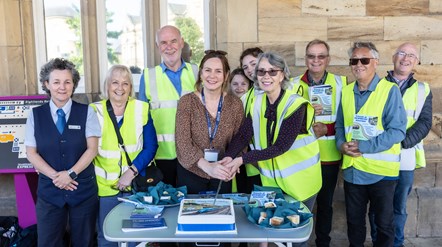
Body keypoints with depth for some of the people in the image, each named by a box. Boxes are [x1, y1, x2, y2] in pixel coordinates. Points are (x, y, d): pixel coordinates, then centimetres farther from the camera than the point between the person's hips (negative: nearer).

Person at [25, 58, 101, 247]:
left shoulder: (86, 112, -1)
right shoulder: (35, 115, 3)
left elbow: (92, 149, -5)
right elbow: (31, 153, 0)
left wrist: (70, 174, -15)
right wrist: (55, 176, -11)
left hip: (83, 189, -1)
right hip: (49, 190, 1)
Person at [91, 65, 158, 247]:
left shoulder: (141, 109, -1)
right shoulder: (94, 111, -1)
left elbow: (151, 146, -2)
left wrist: (131, 172, -12)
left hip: (135, 185, 0)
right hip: (104, 186, 0)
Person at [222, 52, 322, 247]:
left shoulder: (296, 105, -18)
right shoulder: (257, 102, 0)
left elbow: (280, 147, -24)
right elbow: (243, 135, -8)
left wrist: (242, 159, -27)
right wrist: (229, 156, -27)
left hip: (299, 178, -4)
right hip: (271, 178, 5)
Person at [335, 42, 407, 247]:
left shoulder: (390, 90, -10)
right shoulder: (346, 91, 7)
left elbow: (397, 131, -16)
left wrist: (364, 146, -20)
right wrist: (341, 144, -8)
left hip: (381, 171, -4)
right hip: (352, 170, 5)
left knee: (384, 223, 13)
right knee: (354, 222, 19)